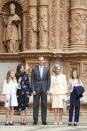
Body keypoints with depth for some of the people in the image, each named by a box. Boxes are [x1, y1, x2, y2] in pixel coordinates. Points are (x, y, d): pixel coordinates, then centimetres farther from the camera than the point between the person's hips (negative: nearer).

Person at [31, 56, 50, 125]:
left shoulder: (47, 69, 7)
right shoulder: (34, 69, 3)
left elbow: (48, 80, 7)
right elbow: (32, 80, 2)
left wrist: (48, 89, -1)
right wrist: (33, 90, -6)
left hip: (44, 89, 1)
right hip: (37, 89, -1)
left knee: (44, 105, 3)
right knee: (35, 105, 0)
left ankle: (44, 120, 9)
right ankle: (35, 120, 6)